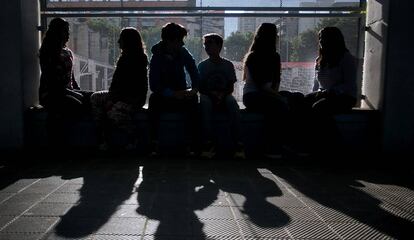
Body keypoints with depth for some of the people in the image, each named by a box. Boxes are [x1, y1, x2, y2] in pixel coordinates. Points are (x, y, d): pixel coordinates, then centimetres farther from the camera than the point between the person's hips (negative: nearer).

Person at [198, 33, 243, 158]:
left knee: (232, 101, -35)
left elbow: (231, 88, 5)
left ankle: (237, 143, -39)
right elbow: (200, 88, 4)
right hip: (208, 97, 0)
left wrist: (223, 94, -15)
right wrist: (212, 93, -15)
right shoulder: (202, 65, 8)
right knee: (204, 101, -36)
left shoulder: (228, 65, 8)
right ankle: (208, 144, -40)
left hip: (224, 98, 0)